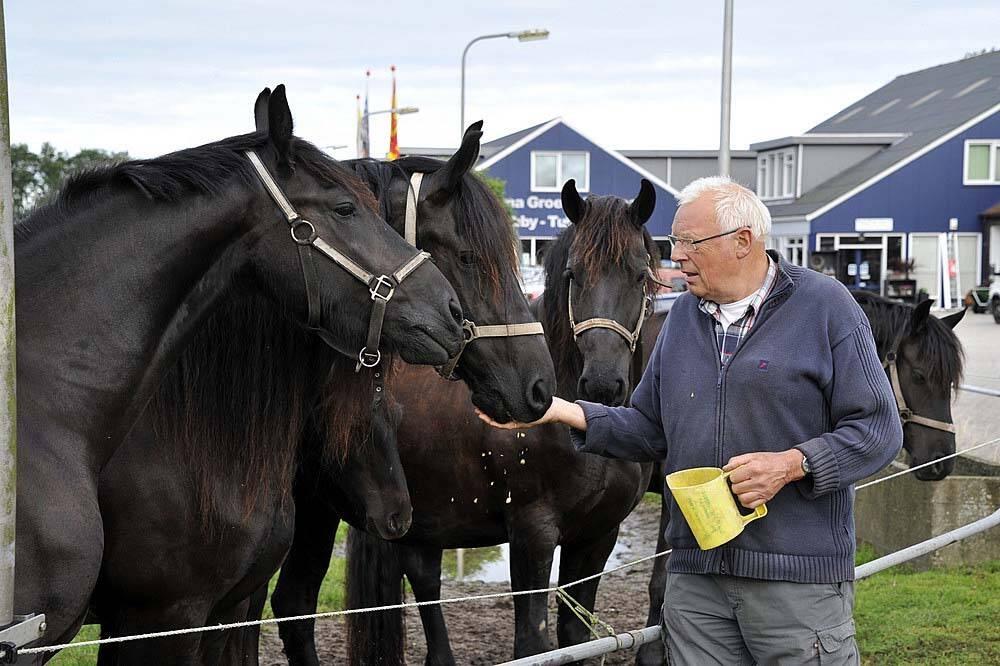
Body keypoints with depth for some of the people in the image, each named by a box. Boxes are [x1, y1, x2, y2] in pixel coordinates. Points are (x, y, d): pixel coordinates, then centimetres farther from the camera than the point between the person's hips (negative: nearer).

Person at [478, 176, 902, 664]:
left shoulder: (824, 305, -4)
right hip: (695, 576, 5)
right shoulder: (683, 316, 14)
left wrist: (792, 463, -20)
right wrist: (565, 412, 1)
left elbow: (878, 429, -6)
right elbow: (650, 431, 15)